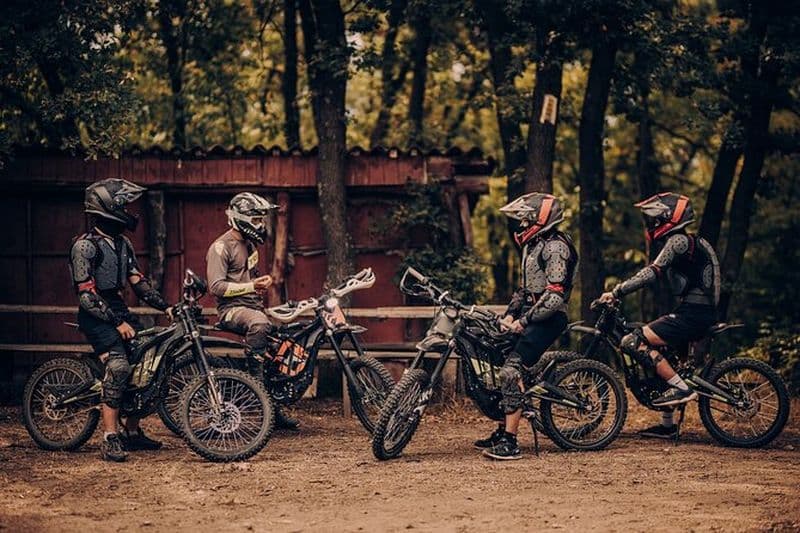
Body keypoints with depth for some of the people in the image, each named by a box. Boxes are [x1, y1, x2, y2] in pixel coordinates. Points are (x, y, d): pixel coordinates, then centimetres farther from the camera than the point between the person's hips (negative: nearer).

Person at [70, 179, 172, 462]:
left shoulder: (122, 243, 12)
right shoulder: (85, 245, -14)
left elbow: (138, 281, 13)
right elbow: (86, 294, -19)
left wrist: (166, 306, 1)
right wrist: (117, 322, -23)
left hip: (118, 308, 8)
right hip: (96, 315, -8)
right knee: (118, 365, -24)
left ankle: (132, 431, 13)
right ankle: (110, 439, -23)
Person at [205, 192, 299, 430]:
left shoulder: (250, 244, 18)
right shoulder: (221, 247, -10)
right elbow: (216, 286, -19)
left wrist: (262, 281, 11)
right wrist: (251, 286, -24)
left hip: (253, 306, 9)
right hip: (231, 309, -9)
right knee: (259, 323, -39)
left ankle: (274, 410, 12)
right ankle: (256, 380, -33)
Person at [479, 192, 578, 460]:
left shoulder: (555, 247, -14)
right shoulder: (533, 245, 19)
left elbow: (555, 295, -22)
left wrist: (524, 321, -19)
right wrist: (510, 315, 10)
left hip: (547, 319, -10)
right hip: (530, 316, 10)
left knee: (511, 371, -19)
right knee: (498, 363, 9)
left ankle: (510, 443, -20)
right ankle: (503, 430, 18)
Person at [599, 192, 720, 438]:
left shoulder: (679, 240, -12)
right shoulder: (676, 241, 20)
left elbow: (652, 272, -22)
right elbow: (652, 274, 21)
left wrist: (617, 292, -22)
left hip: (693, 314, -10)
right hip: (697, 313, 10)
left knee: (633, 342, -15)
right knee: (657, 356, 20)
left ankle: (682, 388, -14)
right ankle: (667, 424, 23)